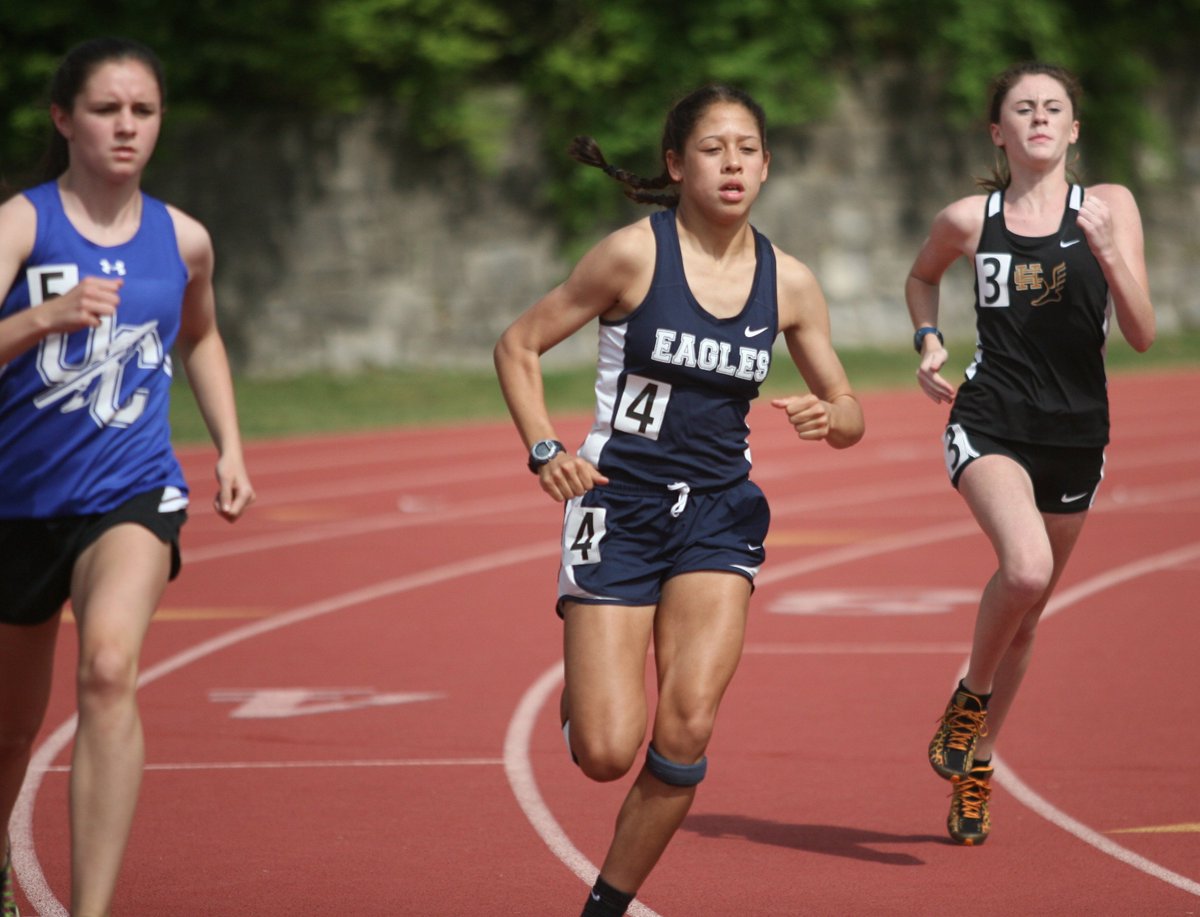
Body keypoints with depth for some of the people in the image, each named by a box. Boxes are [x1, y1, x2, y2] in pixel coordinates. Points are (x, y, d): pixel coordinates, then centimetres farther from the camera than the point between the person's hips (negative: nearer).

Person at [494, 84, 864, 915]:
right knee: (606, 754, -10)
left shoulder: (789, 283, 2)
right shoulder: (635, 254, -9)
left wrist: (828, 419, -13)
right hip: (619, 504, -3)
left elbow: (848, 411, 11)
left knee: (688, 726, -16)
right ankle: (584, 688, 28)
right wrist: (545, 450, -13)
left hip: (719, 512, 3)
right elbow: (519, 346, -1)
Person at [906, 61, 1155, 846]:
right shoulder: (969, 220, -1)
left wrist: (1107, 252, -21)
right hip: (990, 424, -2)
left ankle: (976, 762, 32)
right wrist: (928, 342, 4)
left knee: (1029, 610, 13)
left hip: (1076, 435, 2)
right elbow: (923, 277, 22)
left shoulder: (1109, 208, -2)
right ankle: (969, 698, -1)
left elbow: (1142, 334, -7)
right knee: (1025, 569, -28)